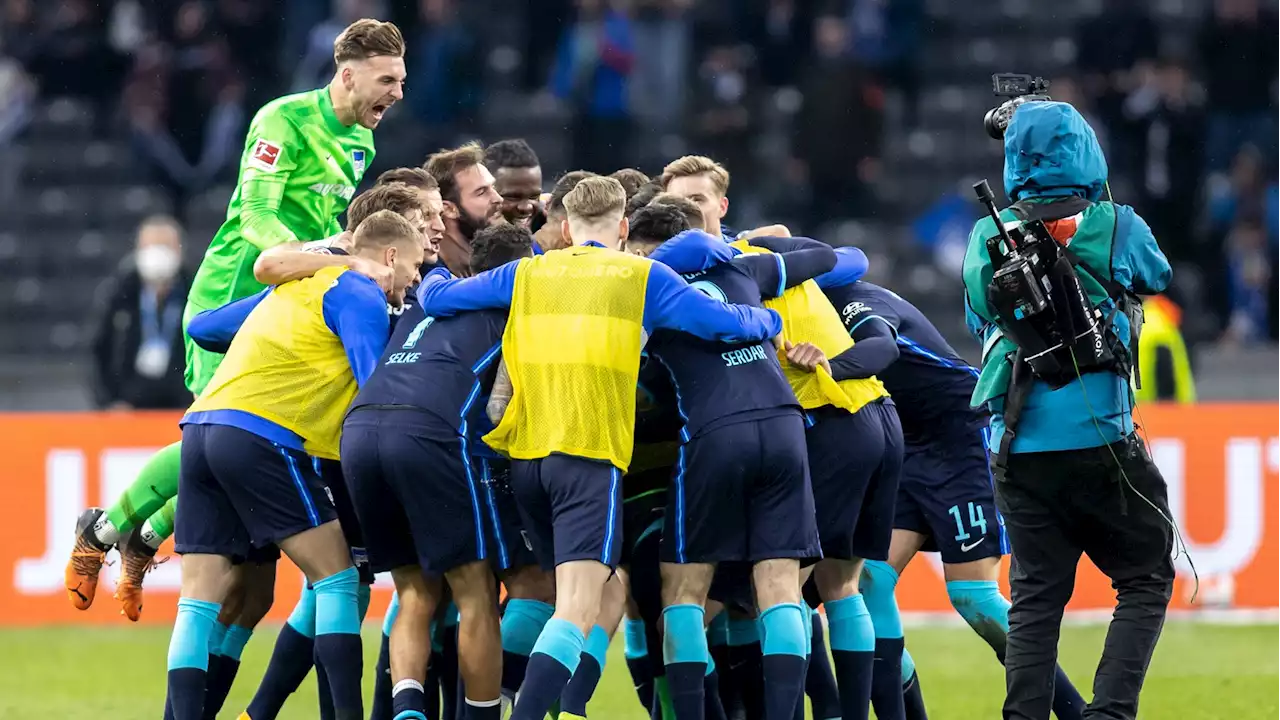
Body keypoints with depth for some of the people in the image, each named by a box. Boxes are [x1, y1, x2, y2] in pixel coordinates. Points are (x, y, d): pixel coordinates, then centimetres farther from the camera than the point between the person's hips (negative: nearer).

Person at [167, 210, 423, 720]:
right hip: (263, 437, -7)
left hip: (201, 426, 7)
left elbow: (202, 328, 36)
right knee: (337, 575, 2)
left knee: (200, 597, 2)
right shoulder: (359, 295, 4)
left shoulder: (291, 289, 27)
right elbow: (375, 386, -8)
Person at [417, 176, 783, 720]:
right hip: (591, 453, -5)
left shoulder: (525, 275, 15)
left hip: (525, 454, 5)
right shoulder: (642, 277, 7)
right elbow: (724, 323, 3)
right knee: (579, 608, -15)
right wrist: (768, 320, 24)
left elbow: (435, 299, 15)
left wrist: (436, 279, 38)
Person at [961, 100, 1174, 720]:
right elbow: (1157, 276, 19)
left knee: (1035, 597, 10)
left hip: (1019, 447, 3)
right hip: (1099, 438, -3)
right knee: (1145, 582, 7)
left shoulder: (986, 239, 4)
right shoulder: (1115, 227, -2)